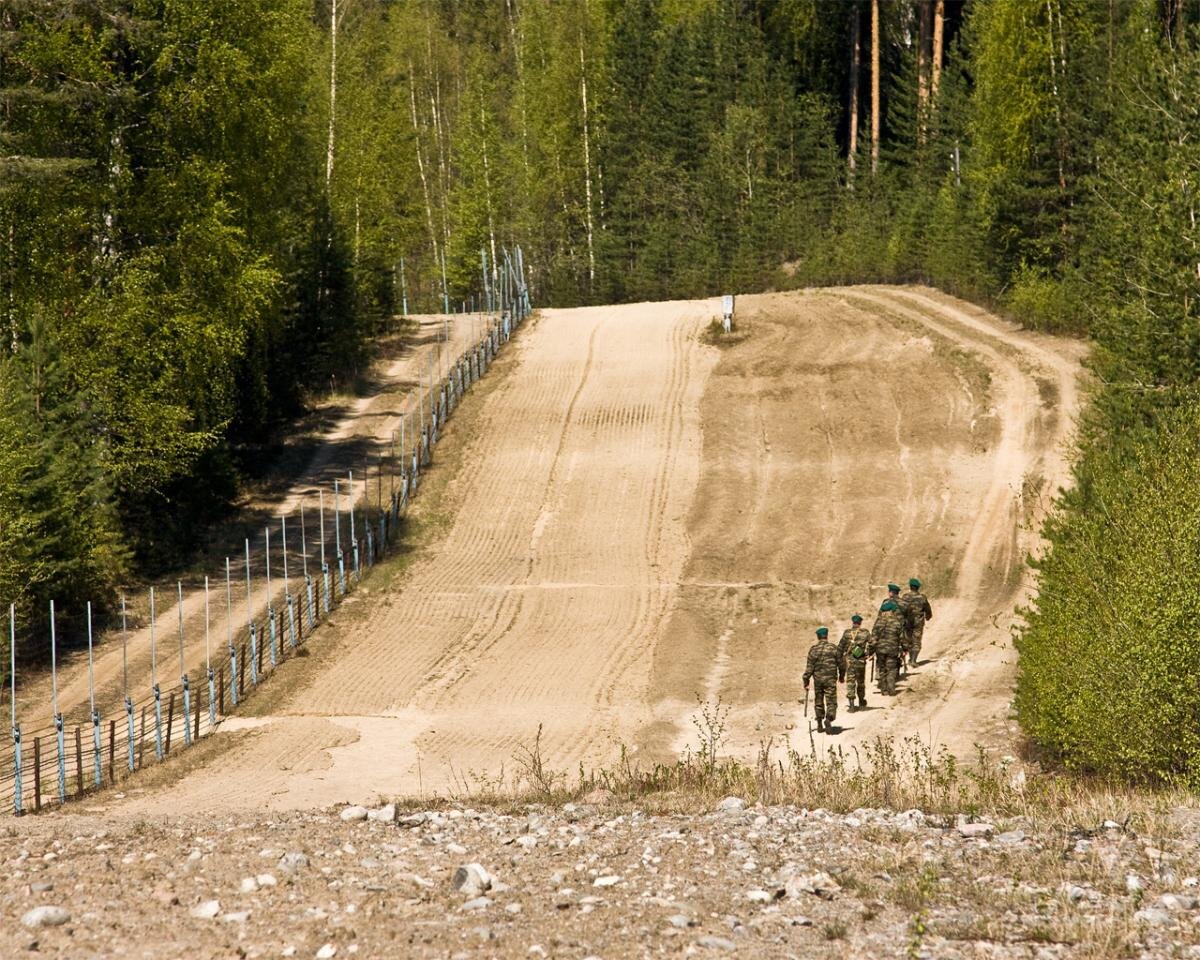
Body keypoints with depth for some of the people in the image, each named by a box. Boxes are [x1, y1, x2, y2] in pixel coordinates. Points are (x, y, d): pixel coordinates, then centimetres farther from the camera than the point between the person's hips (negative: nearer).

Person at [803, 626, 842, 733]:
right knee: (831, 702, -1)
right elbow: (840, 663, 4)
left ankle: (820, 725, 19)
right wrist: (841, 676, 20)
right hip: (830, 680, -2)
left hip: (817, 680, 2)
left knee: (819, 702, 14)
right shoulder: (833, 648, -3)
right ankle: (828, 719, -25)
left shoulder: (813, 649, -3)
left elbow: (810, 667, -4)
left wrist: (806, 680, 2)